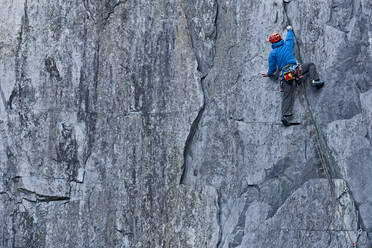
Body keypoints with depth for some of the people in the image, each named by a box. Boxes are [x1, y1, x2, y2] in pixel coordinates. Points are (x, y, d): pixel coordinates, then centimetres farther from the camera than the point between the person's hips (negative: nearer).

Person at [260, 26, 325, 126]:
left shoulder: (273, 53, 10)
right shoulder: (287, 45, 15)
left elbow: (272, 68, 11)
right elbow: (290, 38, 36)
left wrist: (268, 73, 32)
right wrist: (289, 29, 56)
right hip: (294, 69, -1)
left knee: (287, 96, -5)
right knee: (311, 65, 20)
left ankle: (285, 115, -20)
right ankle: (315, 81, -3)